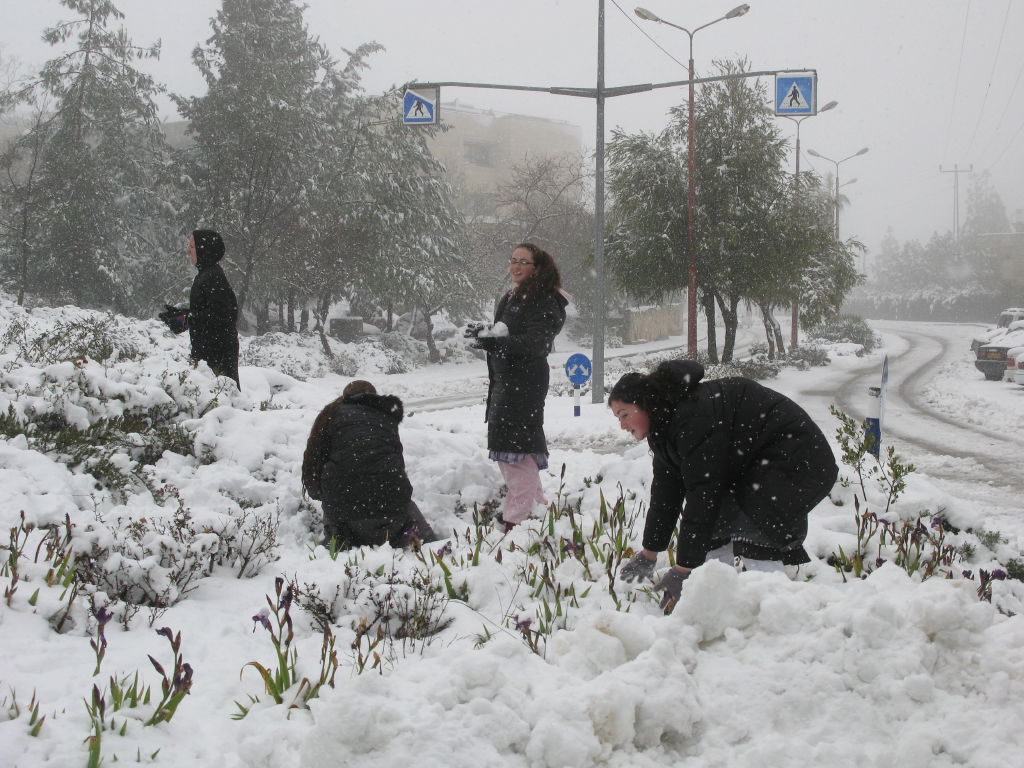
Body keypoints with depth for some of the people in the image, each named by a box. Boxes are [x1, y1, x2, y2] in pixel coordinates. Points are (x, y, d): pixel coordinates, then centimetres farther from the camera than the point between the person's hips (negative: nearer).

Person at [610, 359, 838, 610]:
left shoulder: (693, 417, -28)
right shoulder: (668, 422, 4)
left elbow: (702, 494, -29)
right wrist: (648, 554, 15)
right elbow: (666, 492, 11)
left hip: (799, 463, -10)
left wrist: (684, 570, -26)